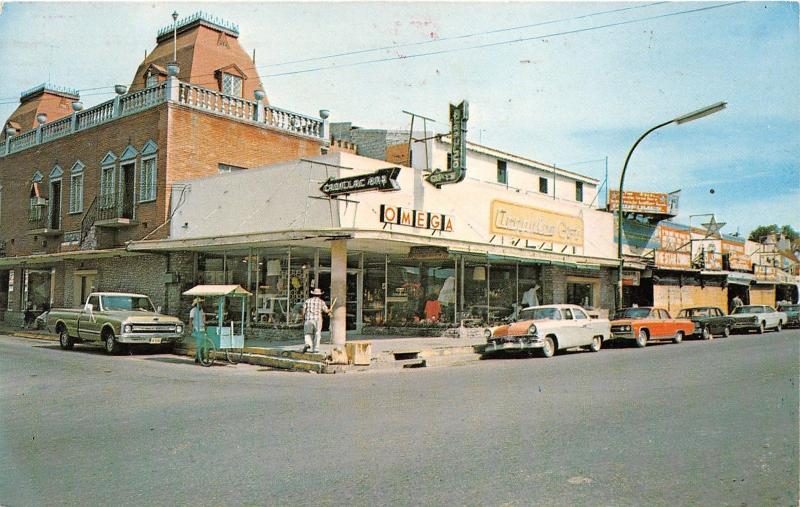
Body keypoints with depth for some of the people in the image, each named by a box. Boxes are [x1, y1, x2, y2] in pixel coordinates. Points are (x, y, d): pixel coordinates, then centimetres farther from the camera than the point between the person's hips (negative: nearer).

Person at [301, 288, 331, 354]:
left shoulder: (308, 300, 7)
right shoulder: (321, 302, 4)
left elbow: (303, 311, 2)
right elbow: (326, 310, -1)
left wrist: (303, 320, 13)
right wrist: (329, 310, 22)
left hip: (308, 319, 1)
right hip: (317, 320, -1)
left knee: (308, 334, 10)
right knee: (317, 335, 9)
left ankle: (307, 344, -17)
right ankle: (315, 349, 7)